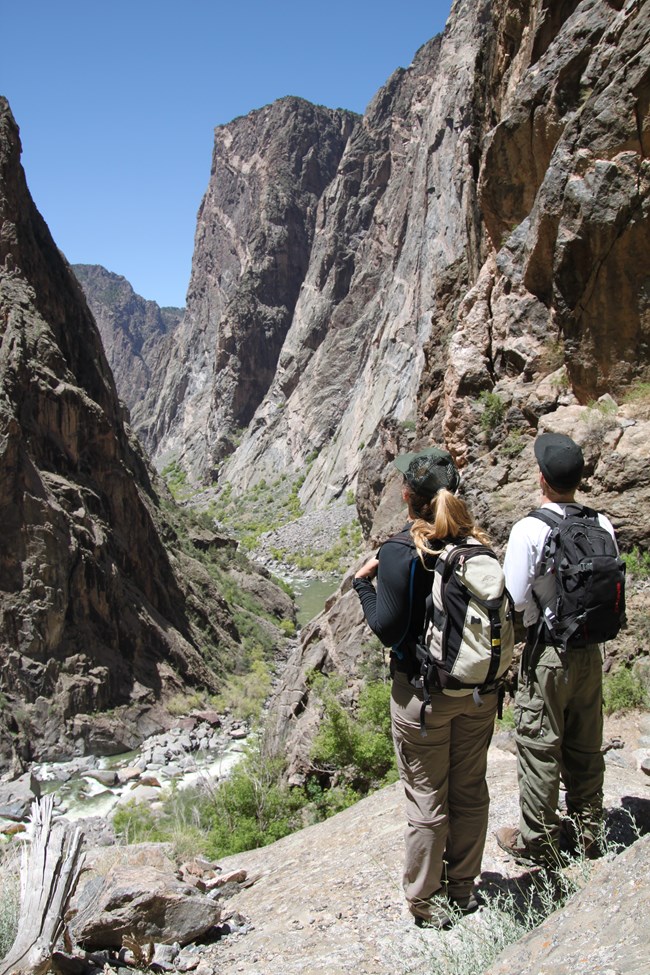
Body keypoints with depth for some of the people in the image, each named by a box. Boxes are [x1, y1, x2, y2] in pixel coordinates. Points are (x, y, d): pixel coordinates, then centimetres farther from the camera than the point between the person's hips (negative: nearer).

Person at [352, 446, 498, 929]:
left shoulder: (400, 553, -19)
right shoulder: (481, 547, -5)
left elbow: (388, 630, -16)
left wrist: (363, 582, -4)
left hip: (423, 694, -4)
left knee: (427, 798, 10)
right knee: (470, 791, 18)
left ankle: (426, 901, 26)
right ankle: (463, 888, 37)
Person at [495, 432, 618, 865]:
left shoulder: (530, 530, -19)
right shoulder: (603, 525, -3)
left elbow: (514, 599, -17)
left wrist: (536, 622, 2)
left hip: (548, 654, -5)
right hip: (591, 651, 6)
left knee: (540, 747, 8)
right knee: (586, 746, 18)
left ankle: (539, 842, 20)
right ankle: (586, 830, 34)